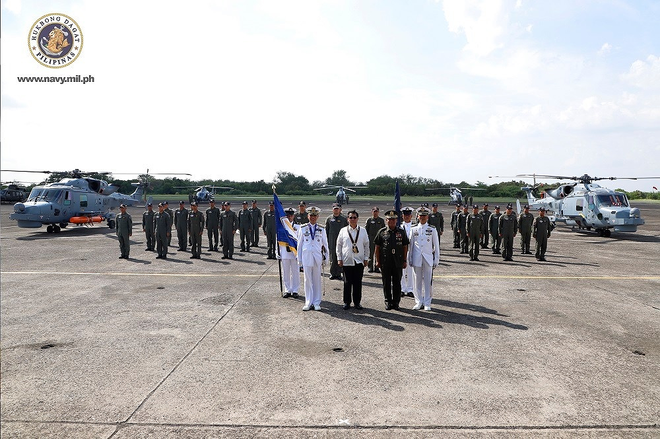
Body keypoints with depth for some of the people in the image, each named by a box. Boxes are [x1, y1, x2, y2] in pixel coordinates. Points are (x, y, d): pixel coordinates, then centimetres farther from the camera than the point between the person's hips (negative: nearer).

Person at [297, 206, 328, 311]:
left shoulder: (321, 229, 4)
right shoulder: (303, 228, 3)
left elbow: (325, 244, 10)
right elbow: (299, 245, 6)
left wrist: (325, 258, 7)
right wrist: (299, 260, 5)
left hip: (317, 257, 0)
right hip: (306, 257, 0)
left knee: (317, 280, 6)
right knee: (307, 280, 3)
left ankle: (317, 303, 14)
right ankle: (308, 303, 11)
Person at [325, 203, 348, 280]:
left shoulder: (344, 219, 5)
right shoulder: (329, 219, 7)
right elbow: (326, 231, 9)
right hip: (332, 242, 0)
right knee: (332, 258, 3)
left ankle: (338, 274, 10)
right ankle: (332, 274, 12)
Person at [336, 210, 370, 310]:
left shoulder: (363, 231, 7)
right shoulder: (343, 231, 4)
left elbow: (366, 245, 11)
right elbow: (339, 245, 8)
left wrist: (366, 258, 6)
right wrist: (339, 259, 3)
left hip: (359, 261, 1)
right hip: (346, 261, -1)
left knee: (358, 283, 4)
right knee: (347, 283, 3)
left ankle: (357, 302, 14)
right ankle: (346, 302, 13)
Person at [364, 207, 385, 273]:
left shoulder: (381, 220, 9)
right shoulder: (369, 220, 5)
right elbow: (366, 230, 6)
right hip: (371, 239, -1)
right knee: (370, 254, 1)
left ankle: (377, 267, 9)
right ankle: (370, 267, 10)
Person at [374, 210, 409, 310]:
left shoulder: (401, 232, 4)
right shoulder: (382, 232, 2)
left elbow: (405, 247, 7)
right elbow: (377, 247, 4)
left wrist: (405, 261, 3)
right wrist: (377, 261, 1)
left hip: (398, 262, 1)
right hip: (385, 262, 0)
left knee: (397, 283, 6)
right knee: (386, 283, 6)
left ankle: (396, 302, 17)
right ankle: (388, 302, 17)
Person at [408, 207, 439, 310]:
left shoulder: (432, 229, 2)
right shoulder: (413, 229, 6)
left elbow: (436, 246, 4)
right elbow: (411, 245, 10)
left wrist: (436, 260, 0)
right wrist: (410, 259, 7)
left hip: (428, 259, -1)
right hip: (416, 259, 1)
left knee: (428, 282, 2)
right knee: (417, 281, 6)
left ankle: (427, 303, 11)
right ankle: (418, 302, 16)